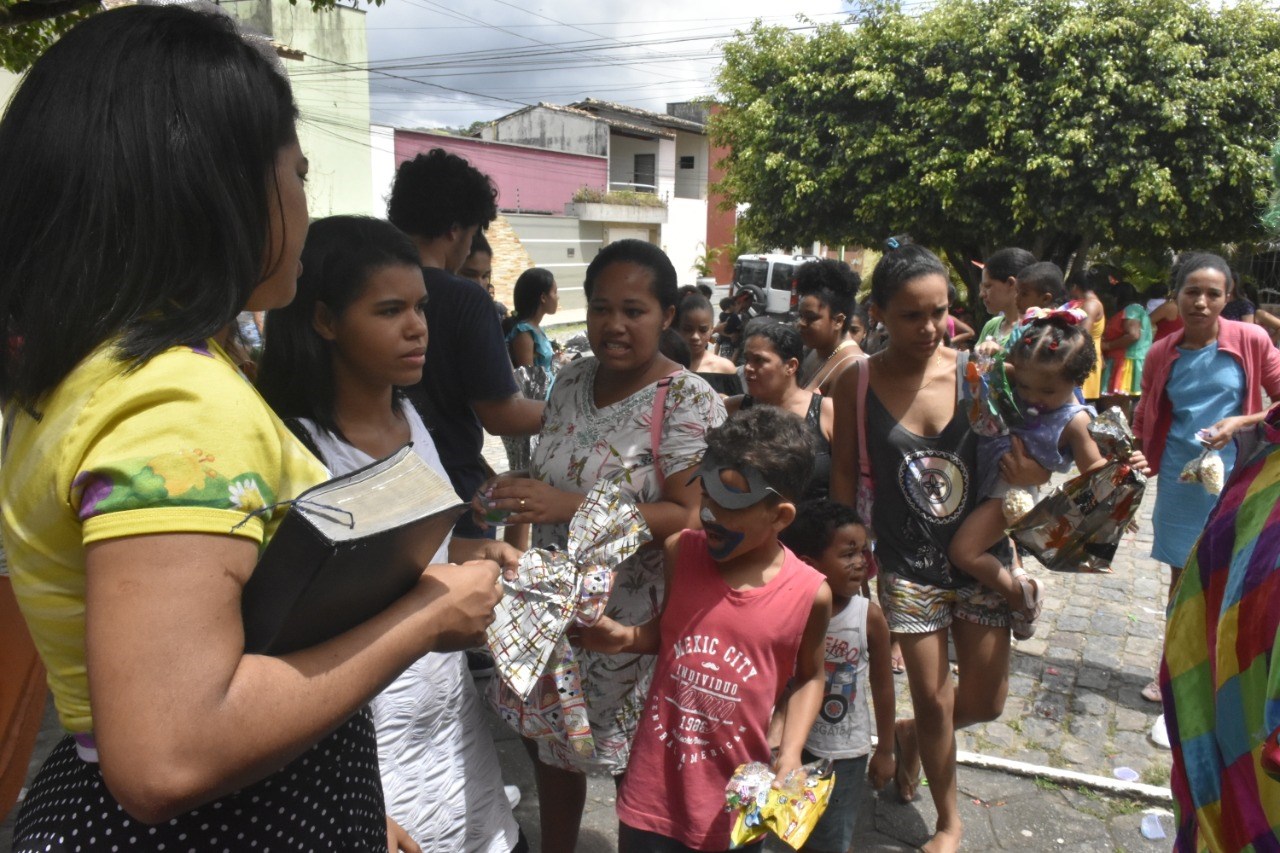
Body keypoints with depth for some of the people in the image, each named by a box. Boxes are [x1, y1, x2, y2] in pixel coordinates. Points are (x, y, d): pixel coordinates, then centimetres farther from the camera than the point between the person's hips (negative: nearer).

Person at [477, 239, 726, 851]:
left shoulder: (689, 402, -16)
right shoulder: (571, 380, 3)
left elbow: (692, 518, -23)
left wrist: (571, 507, -29)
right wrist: (516, 494, -4)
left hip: (630, 616, -6)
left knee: (633, 766, 12)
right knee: (547, 749, 21)